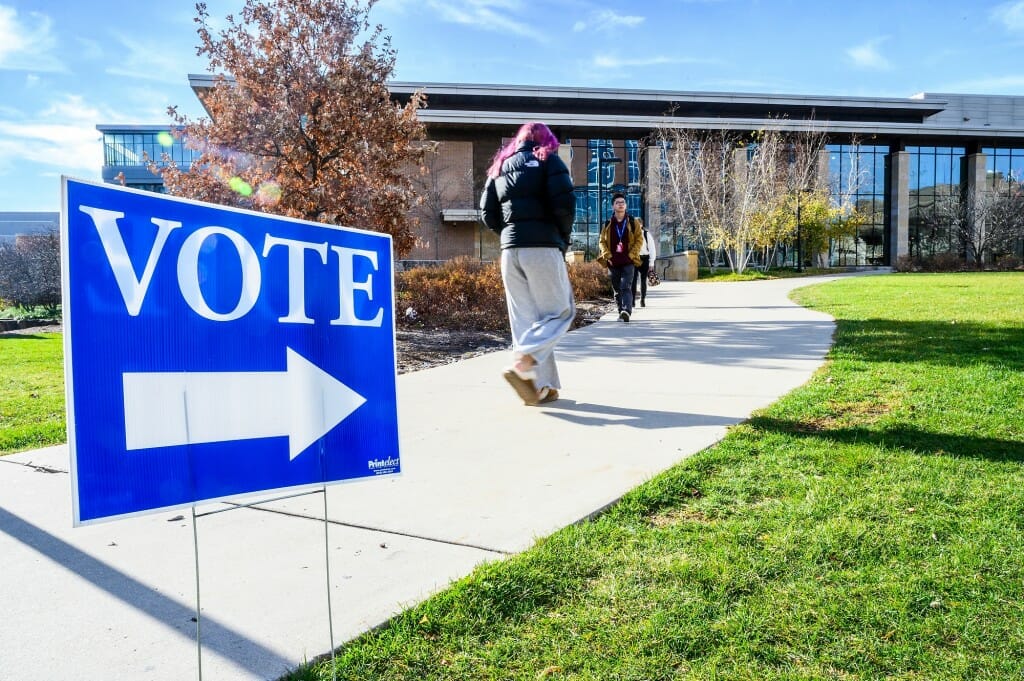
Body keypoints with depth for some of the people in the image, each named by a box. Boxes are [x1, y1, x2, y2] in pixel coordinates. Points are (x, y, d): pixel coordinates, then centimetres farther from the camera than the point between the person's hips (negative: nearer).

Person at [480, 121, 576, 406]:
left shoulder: (501, 165, 20)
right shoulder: (549, 160, 5)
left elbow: (488, 214, 11)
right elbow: (564, 203, -9)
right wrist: (564, 238, 4)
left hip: (510, 249, 5)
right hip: (542, 247, -5)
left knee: (524, 318, 6)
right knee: (560, 312, 1)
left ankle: (541, 386, 5)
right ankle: (523, 362, -19)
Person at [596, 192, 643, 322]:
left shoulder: (633, 222, 4)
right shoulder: (608, 224, 8)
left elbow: (639, 240, 3)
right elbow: (602, 241, 10)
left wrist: (631, 255, -8)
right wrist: (607, 255, -3)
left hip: (628, 262, -3)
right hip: (613, 262, 3)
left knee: (626, 287, -17)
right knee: (617, 290, 8)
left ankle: (626, 310, -28)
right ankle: (621, 312, 17)